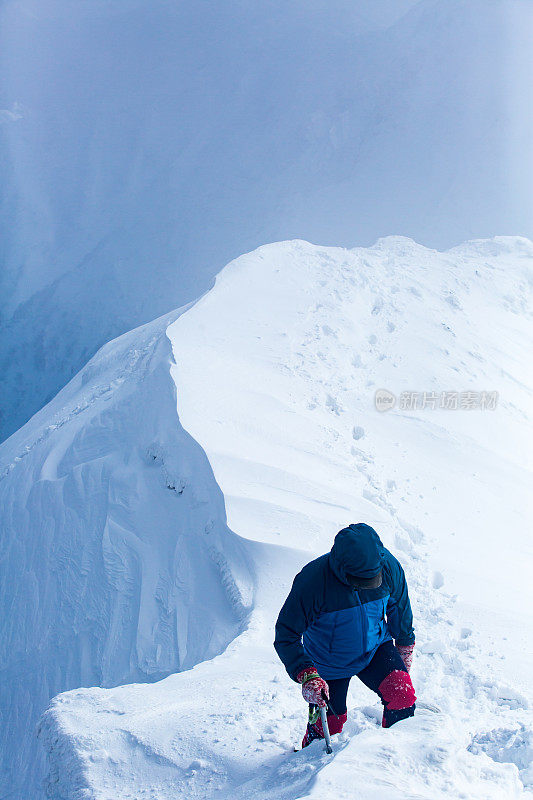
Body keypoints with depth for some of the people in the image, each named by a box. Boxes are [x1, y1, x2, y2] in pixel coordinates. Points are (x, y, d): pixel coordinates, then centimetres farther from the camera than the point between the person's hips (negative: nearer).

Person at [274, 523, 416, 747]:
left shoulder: (388, 567, -22)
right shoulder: (312, 580, -33)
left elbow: (399, 607, 2)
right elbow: (286, 635, -24)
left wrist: (405, 644, 15)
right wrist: (306, 675, -35)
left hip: (375, 648, 3)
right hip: (329, 661, -2)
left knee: (402, 695, -18)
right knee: (330, 725, 8)